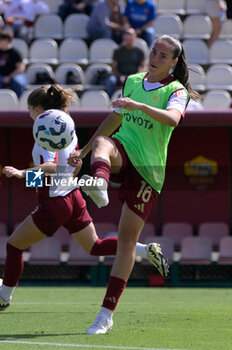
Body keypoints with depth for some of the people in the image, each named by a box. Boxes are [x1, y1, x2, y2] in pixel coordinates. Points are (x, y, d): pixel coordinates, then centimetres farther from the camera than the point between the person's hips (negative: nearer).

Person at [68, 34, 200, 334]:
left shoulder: (176, 90, -2)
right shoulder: (132, 81, 14)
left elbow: (172, 118, -24)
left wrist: (139, 105, -39)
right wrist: (84, 150, 28)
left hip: (147, 168, -4)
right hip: (121, 153, 4)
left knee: (127, 237, -7)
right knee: (103, 142, -34)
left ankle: (107, 313, -3)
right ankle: (99, 187, -69)